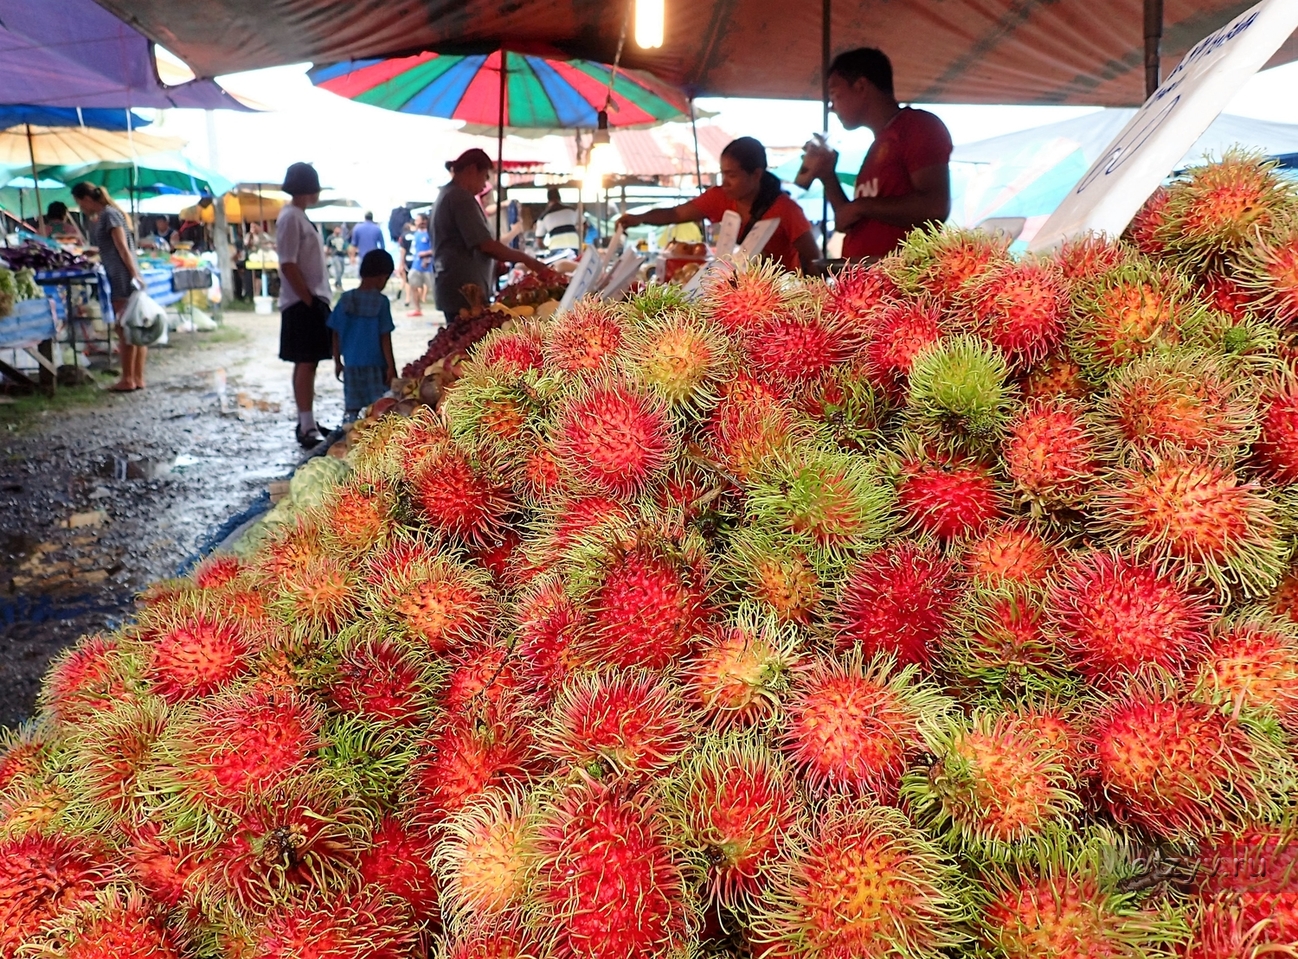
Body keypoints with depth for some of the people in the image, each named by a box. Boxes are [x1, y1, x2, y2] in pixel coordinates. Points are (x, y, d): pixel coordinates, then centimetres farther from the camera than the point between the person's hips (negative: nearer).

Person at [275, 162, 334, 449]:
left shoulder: (299, 216, 17)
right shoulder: (290, 218, -13)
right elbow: (288, 265, -18)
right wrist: (309, 300, -18)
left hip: (312, 300, 10)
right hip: (302, 303, -10)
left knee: (307, 363, 11)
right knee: (306, 363, -9)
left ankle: (307, 423, 17)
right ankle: (308, 429, -9)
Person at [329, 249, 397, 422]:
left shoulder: (345, 299, 3)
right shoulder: (381, 301, -10)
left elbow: (336, 334, 6)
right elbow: (385, 338, -10)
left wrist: (337, 362, 16)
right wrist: (391, 366, -5)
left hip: (351, 364, 4)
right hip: (376, 364, -4)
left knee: (352, 409, 10)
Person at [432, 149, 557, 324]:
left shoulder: (448, 194, 19)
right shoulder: (461, 197, -13)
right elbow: (486, 245, -19)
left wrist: (494, 265, 20)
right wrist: (526, 259, -10)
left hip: (456, 287, 11)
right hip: (464, 290, -11)